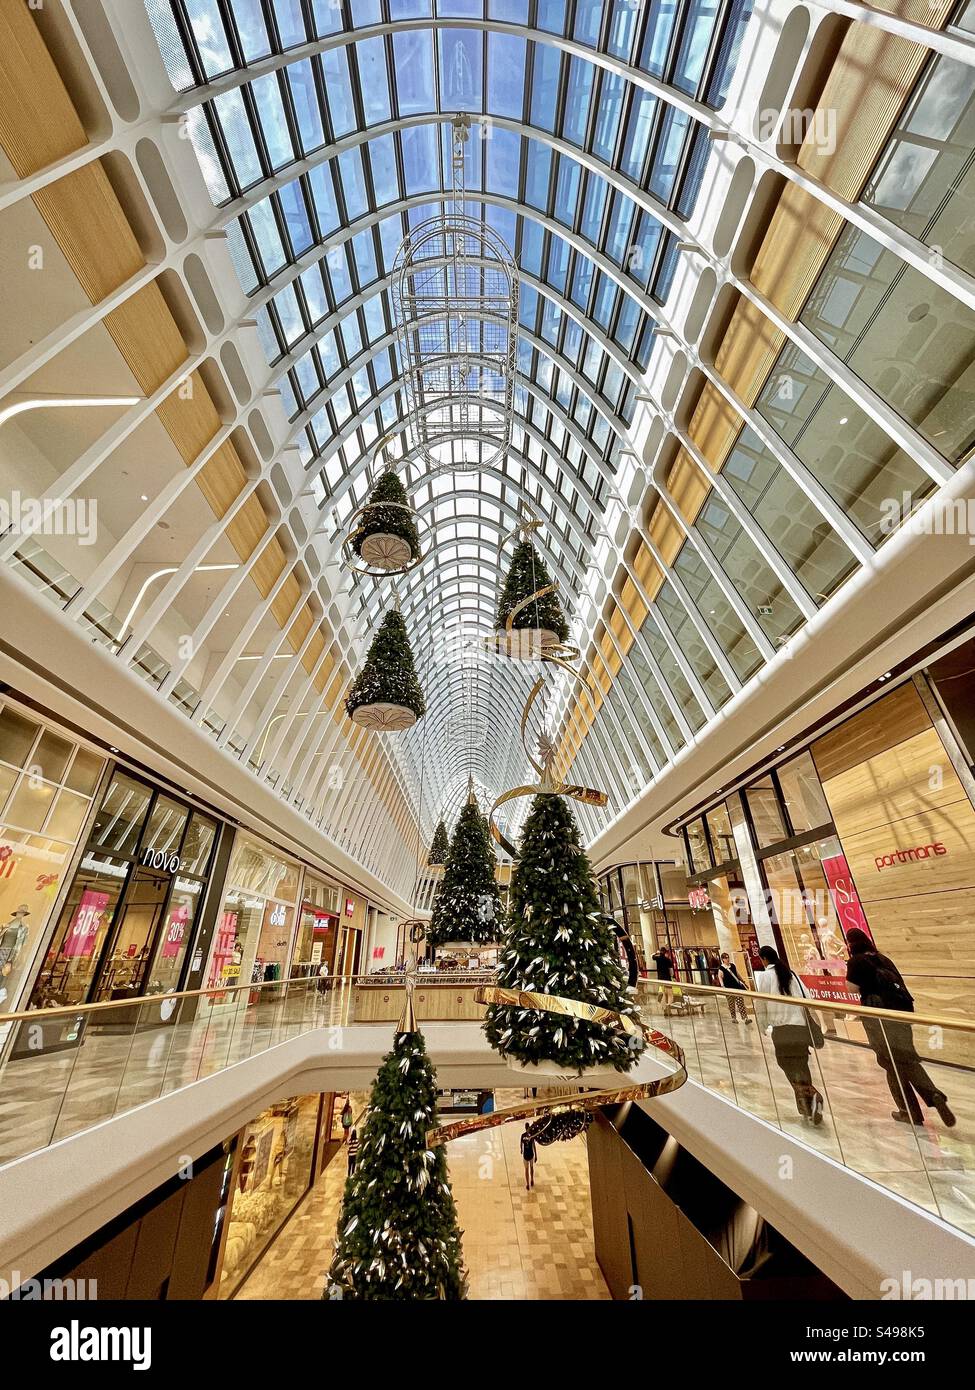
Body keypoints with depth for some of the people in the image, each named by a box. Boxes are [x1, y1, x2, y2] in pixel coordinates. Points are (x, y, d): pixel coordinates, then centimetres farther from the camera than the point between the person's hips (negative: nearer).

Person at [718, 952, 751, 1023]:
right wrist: (722, 986, -26)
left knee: (740, 1002, -1)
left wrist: (743, 982, 21)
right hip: (729, 988, -4)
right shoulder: (721, 968, -9)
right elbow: (720, 977, -15)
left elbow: (737, 974, 19)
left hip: (737, 986, 4)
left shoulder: (732, 965, 8)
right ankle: (733, 1018, 19)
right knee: (731, 1004, 7)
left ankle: (745, 1018, -1)